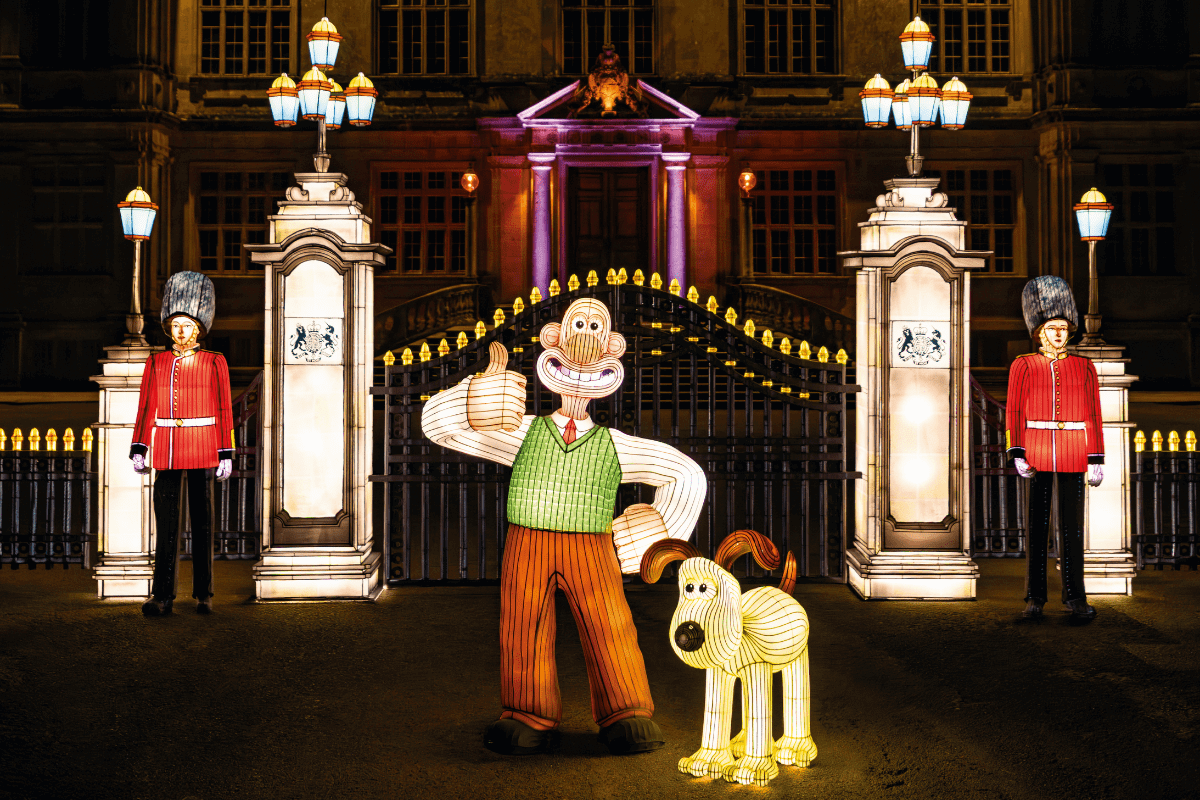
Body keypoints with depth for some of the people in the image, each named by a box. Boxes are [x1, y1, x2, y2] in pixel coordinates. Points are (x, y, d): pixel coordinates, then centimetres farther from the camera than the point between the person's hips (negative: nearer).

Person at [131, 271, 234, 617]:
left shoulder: (214, 363, 1)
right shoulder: (156, 363, 7)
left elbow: (224, 412, 0)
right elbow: (146, 409, 8)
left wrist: (226, 455, -5)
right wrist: (138, 449, 0)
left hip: (202, 452, -2)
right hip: (167, 453, 2)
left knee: (202, 522, 4)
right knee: (166, 523, 0)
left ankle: (204, 595, 10)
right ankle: (162, 597, 1)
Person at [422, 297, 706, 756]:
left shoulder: (615, 446, 12)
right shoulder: (524, 433, 11)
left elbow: (687, 476, 16)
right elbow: (439, 424, 6)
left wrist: (659, 535, 12)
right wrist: (484, 392, -10)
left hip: (590, 550, 0)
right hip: (527, 546, 0)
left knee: (610, 632, -8)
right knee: (525, 635, -2)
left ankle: (627, 719, 3)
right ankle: (530, 721, 9)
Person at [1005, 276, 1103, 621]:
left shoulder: (1084, 367, 7)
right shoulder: (1023, 366, 3)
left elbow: (1093, 416, 6)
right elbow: (1014, 412, 0)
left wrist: (1097, 459, 0)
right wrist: (1017, 454, -10)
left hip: (1073, 456, 1)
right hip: (1036, 455, -1)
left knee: (1072, 525, 2)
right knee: (1037, 525, 2)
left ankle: (1075, 596, 8)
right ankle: (1035, 597, 8)